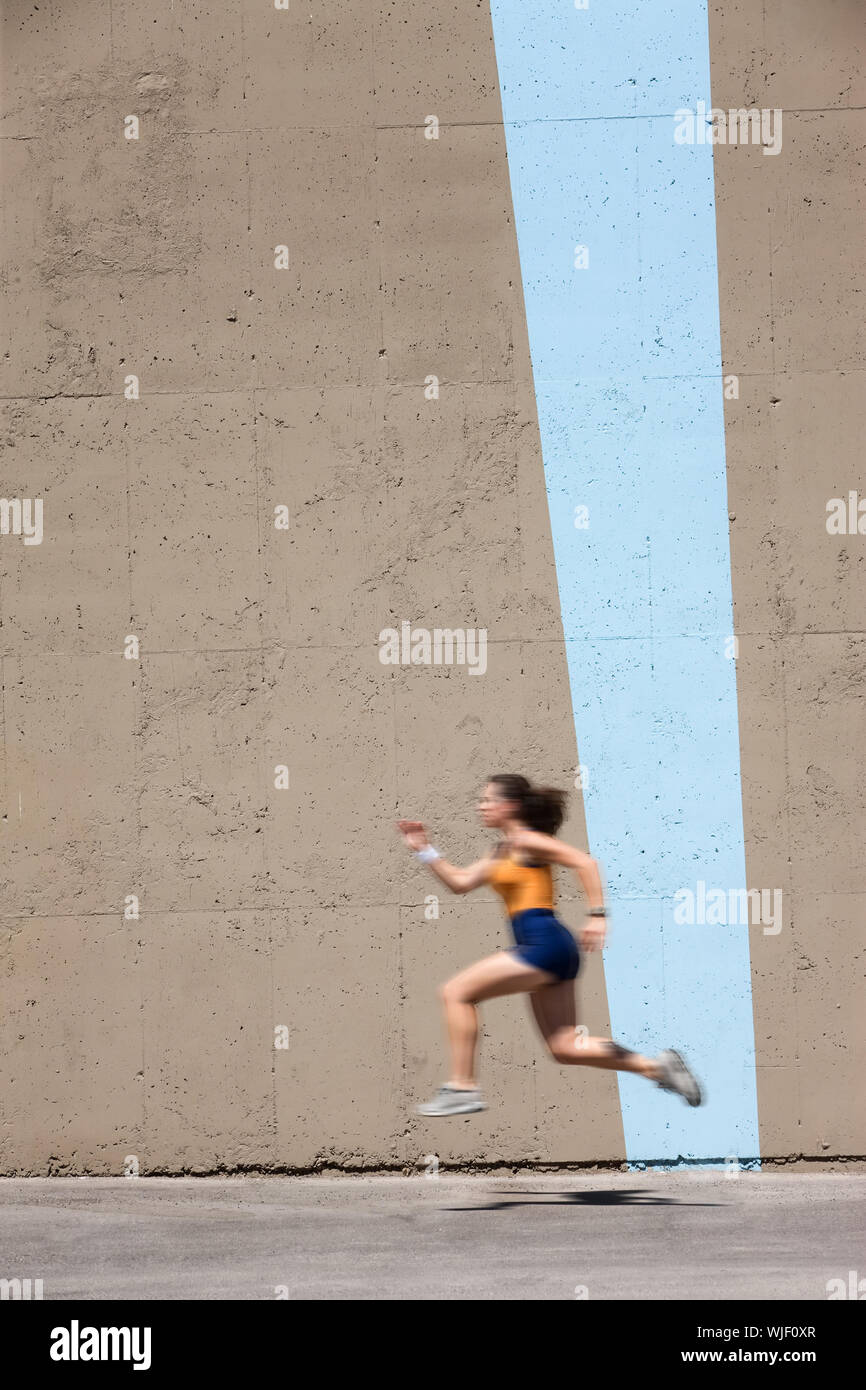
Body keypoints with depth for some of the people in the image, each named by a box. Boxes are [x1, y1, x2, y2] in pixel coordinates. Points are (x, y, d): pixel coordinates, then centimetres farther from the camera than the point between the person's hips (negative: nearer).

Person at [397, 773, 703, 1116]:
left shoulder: (525, 841, -5)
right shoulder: (501, 852, 23)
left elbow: (585, 863, -13)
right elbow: (459, 882, 25)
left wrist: (597, 915, -19)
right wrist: (423, 849, 18)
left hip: (545, 943, -10)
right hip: (543, 949, 10)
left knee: (455, 993, -7)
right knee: (564, 1048, 8)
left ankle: (462, 1088, -6)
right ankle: (657, 1067, 8)